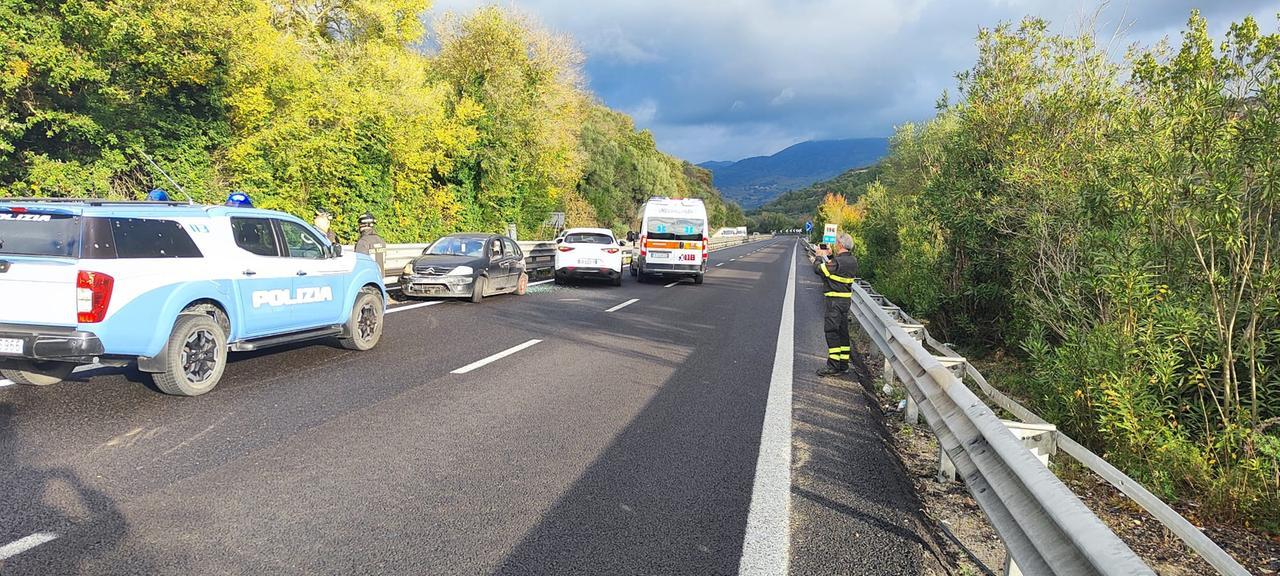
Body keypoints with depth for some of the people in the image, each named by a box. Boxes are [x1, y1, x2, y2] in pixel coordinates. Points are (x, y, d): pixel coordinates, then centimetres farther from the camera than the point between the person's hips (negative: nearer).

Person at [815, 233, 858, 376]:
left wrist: (819, 257, 7)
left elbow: (819, 268, -11)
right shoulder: (853, 261, 7)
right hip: (847, 299, 9)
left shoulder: (837, 261, -20)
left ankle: (833, 366, -5)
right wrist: (828, 257, 21)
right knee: (843, 331, 14)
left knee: (831, 331, -5)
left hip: (835, 300, -9)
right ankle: (843, 364, 20)